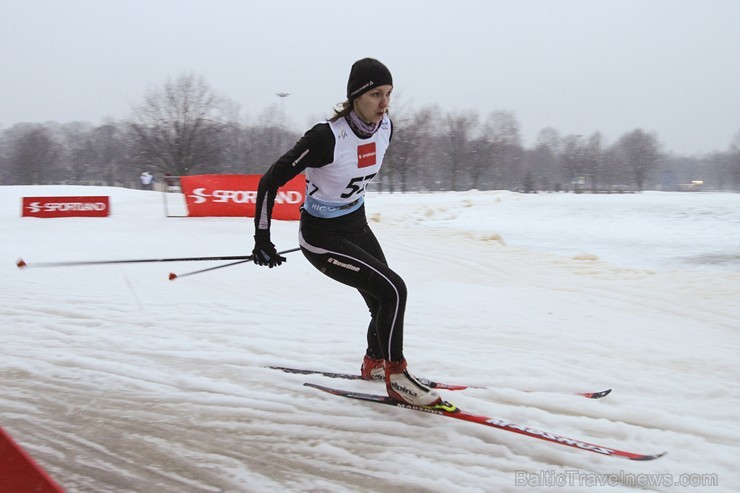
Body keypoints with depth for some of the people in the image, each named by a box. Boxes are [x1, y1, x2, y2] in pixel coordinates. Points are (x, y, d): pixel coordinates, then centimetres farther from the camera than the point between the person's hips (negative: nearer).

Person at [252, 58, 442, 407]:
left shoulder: (385, 128, -8)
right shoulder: (327, 137, -29)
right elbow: (270, 182, -22)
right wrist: (262, 241, -19)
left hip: (356, 226, 7)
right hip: (321, 237, -7)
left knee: (385, 302, 10)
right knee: (393, 291, -18)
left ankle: (374, 363, 38)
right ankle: (396, 377, -2)